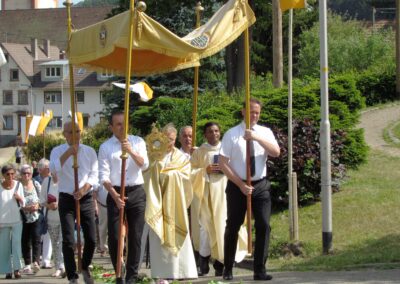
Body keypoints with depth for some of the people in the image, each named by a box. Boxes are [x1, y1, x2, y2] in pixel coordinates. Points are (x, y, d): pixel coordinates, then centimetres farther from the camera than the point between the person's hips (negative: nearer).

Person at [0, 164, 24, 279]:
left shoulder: (18, 185, 1)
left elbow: (23, 205, 8)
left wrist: (20, 198, -14)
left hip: (17, 220, 1)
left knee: (16, 243, -9)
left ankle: (17, 269, -9)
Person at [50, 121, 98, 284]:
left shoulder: (89, 152, 5)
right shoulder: (57, 151, -1)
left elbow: (94, 174, 2)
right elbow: (53, 169, -19)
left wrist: (84, 188, -14)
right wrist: (68, 153, -24)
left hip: (86, 198, 2)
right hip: (66, 199, -2)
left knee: (91, 239, 2)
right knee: (68, 240, -7)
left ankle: (85, 268, 28)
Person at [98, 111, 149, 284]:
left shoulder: (137, 142, 6)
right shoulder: (105, 147, 0)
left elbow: (145, 165, -6)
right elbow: (104, 175, -5)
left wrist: (131, 151, -22)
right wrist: (114, 195, -18)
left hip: (137, 192, 1)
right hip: (116, 193, -1)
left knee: (135, 237, 3)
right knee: (114, 237, -3)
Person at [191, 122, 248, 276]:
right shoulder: (199, 152, 7)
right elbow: (191, 172, 3)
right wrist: (205, 170, -12)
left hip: (224, 192, 1)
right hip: (207, 193, -1)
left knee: (223, 224, -4)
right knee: (207, 225, -7)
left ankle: (220, 261, 1)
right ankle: (204, 257, -1)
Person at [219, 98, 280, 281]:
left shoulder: (265, 132, 4)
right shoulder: (232, 134, -3)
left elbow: (276, 152, -13)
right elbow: (223, 163, -7)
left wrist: (257, 138, -25)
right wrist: (241, 185, -12)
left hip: (261, 185, 2)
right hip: (237, 185, -2)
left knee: (263, 226, -7)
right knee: (233, 227, 7)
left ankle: (259, 270, -2)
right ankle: (228, 269, 20)